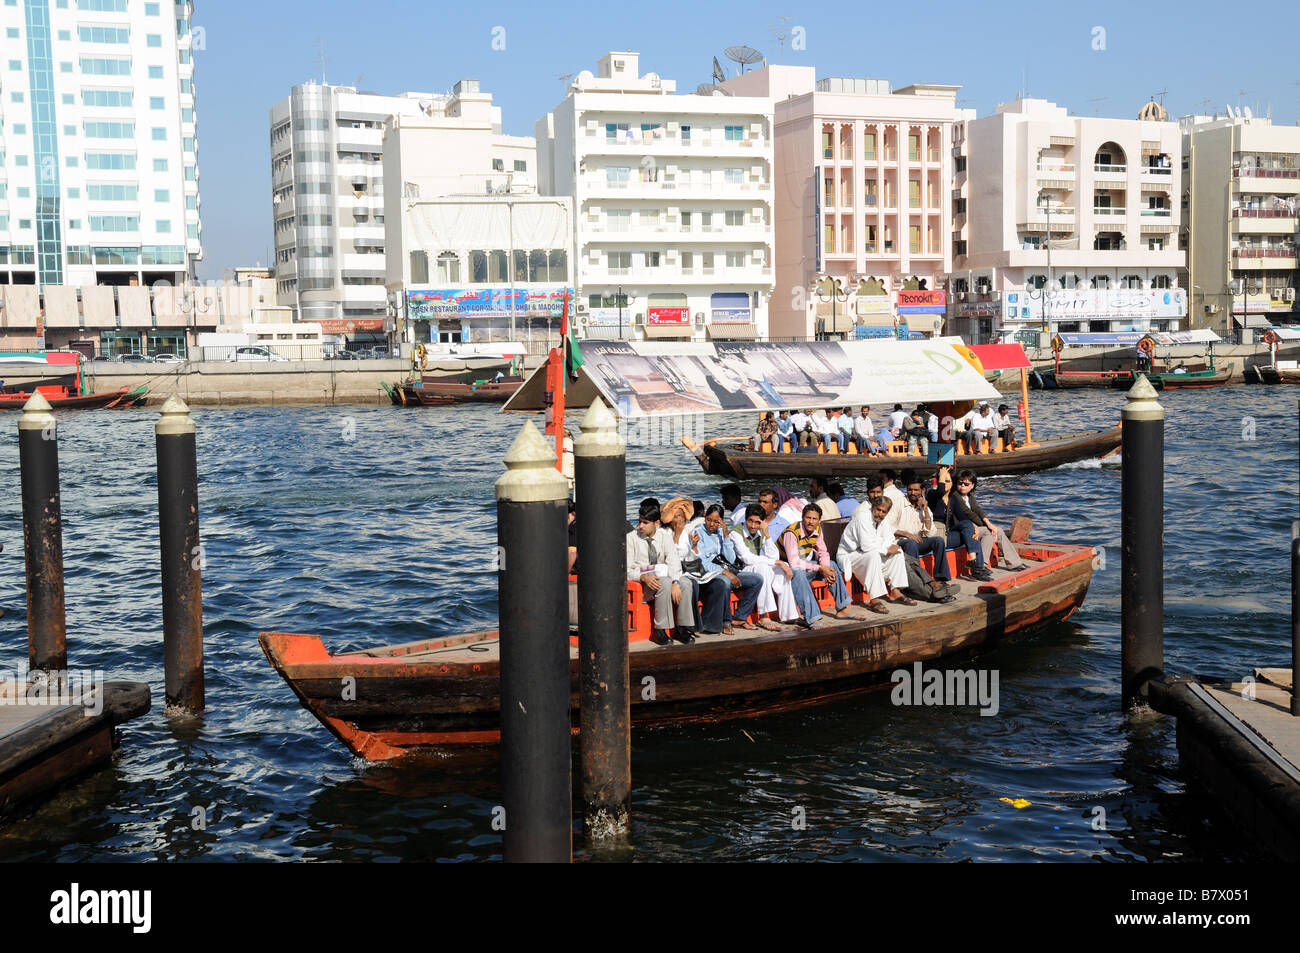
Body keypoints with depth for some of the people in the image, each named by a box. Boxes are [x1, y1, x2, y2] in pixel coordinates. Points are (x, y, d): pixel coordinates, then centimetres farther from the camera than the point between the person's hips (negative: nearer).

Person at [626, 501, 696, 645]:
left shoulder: (665, 535, 4)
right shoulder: (631, 538, -3)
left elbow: (673, 561, -8)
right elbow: (627, 570, -7)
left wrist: (675, 583, -27)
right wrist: (644, 577, -28)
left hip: (664, 578, 3)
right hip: (640, 583, -3)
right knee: (664, 583, -35)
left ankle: (682, 628, -20)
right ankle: (660, 630, -30)